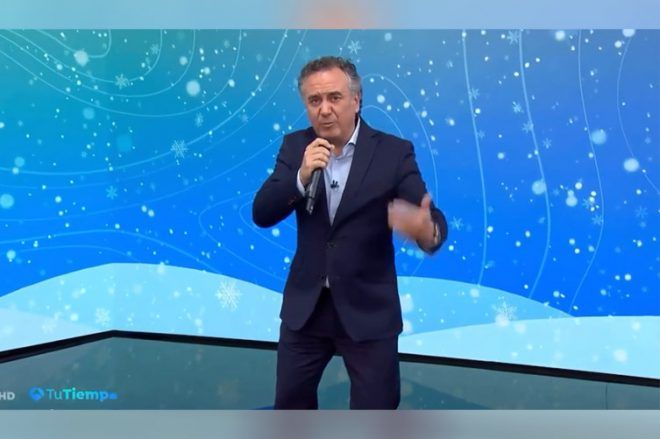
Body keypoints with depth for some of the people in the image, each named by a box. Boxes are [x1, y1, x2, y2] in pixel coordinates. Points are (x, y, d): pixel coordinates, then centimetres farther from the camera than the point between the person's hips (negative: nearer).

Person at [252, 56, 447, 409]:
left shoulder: (394, 152, -10)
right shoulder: (295, 146, -1)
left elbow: (433, 222, -15)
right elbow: (262, 215, -8)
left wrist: (426, 231, -40)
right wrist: (301, 176, -26)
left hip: (368, 309, -3)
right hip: (305, 305, 3)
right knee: (289, 401, 20)